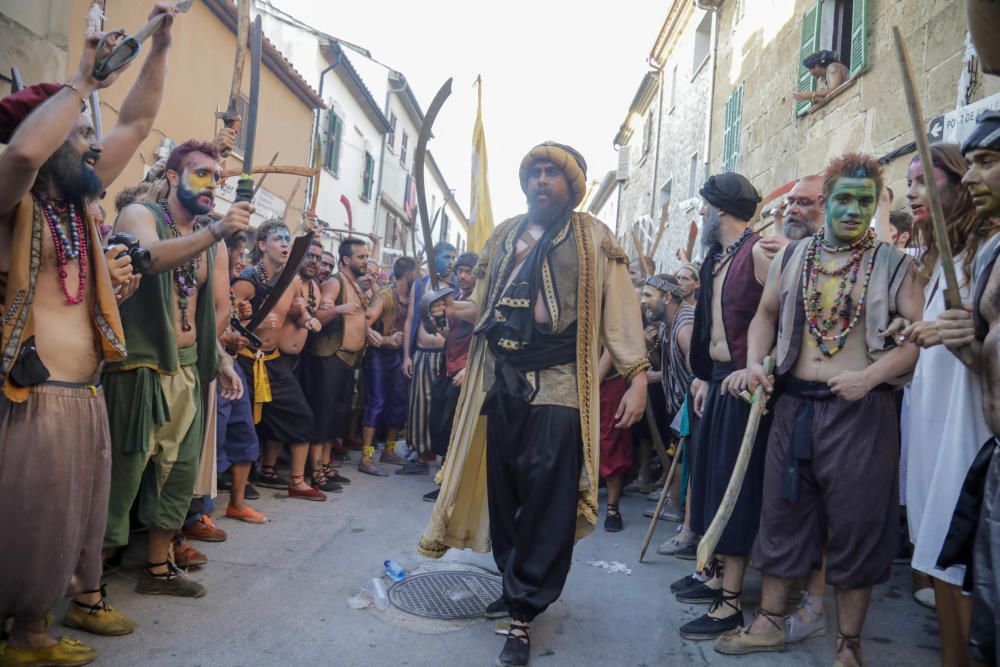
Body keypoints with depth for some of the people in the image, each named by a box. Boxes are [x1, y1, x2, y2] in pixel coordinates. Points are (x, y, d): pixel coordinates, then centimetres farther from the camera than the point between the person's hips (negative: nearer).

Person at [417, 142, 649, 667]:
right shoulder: (503, 236, 16)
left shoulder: (593, 238, 3)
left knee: (547, 498, -4)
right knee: (503, 489, 11)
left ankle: (524, 613, 8)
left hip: (557, 386, -4)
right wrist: (458, 309, -1)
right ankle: (516, 585, 31)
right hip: (501, 381, 5)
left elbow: (620, 308, -4)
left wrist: (637, 378, -12)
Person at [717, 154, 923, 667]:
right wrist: (755, 361, -1)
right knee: (782, 513, 11)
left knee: (855, 527, 6)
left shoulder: (893, 264, 0)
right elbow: (766, 314, 16)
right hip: (794, 404, 3)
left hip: (861, 411, -3)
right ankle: (769, 623, 27)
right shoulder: (793, 256, 9)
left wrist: (870, 375, -21)